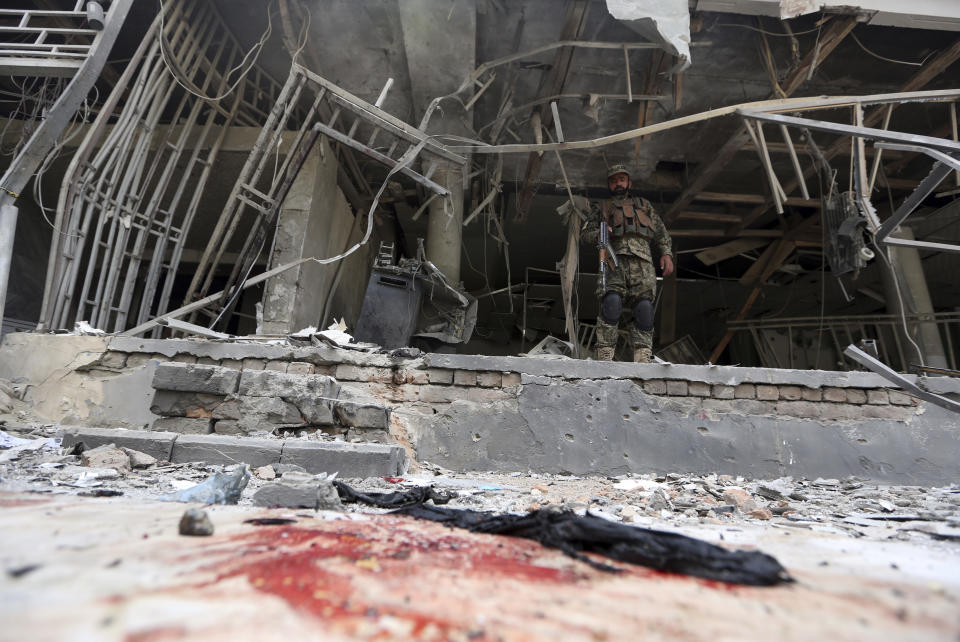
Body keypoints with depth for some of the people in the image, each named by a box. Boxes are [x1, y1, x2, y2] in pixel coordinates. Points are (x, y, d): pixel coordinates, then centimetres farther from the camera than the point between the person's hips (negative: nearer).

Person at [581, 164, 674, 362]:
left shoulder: (644, 205, 34)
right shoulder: (601, 208, 29)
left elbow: (661, 233, 28)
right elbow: (585, 234, 17)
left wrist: (666, 254, 10)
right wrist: (599, 234, -6)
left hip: (642, 262, 2)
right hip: (614, 260, -2)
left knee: (644, 307, -14)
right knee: (612, 303, -24)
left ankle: (643, 358, -15)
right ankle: (605, 356, -22)